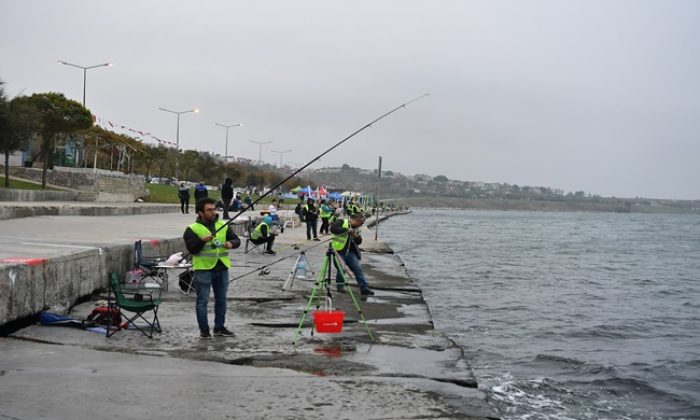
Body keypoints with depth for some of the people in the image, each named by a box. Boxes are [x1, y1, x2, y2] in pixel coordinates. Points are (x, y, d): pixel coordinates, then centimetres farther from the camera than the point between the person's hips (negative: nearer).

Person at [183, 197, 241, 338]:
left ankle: (219, 328, 23)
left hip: (221, 268, 5)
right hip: (203, 269, -5)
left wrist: (231, 243, -14)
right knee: (202, 300, 0)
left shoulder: (223, 226, 8)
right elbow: (191, 248, -11)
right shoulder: (192, 229, -4)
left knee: (221, 299, 12)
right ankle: (204, 329, 9)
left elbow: (237, 240, 8)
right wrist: (202, 241, -27)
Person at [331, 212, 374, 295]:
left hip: (351, 252, 6)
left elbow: (359, 242, 13)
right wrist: (347, 230, -23)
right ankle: (340, 286, 15)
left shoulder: (356, 229, 17)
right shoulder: (342, 222, -3)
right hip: (340, 251, -6)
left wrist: (356, 236, -10)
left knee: (358, 269, -3)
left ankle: (364, 288, -3)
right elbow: (333, 228, -20)